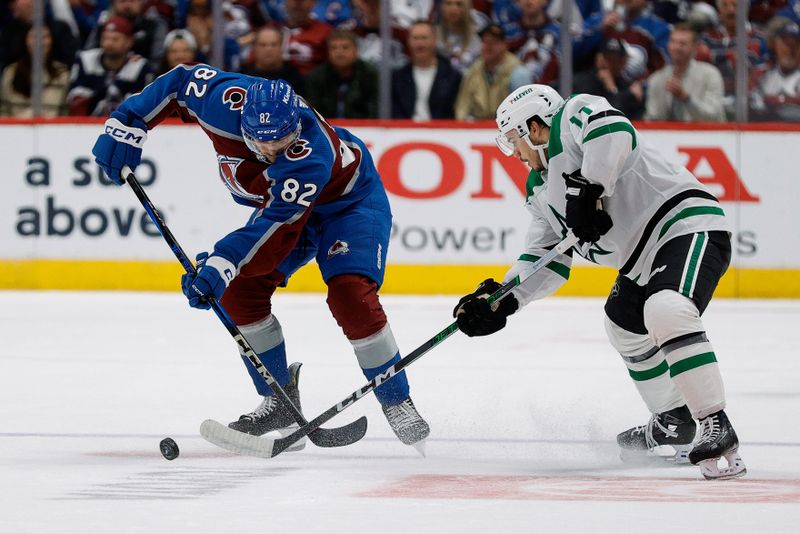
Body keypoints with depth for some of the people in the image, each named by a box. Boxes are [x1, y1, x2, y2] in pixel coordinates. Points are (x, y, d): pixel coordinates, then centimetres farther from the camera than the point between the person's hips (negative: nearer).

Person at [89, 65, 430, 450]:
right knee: (239, 291, -7)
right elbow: (179, 80, -11)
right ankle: (280, 401, 7)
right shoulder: (226, 101, -30)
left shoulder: (311, 154, -43)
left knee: (350, 295, -24)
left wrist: (222, 263, -49)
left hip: (349, 199, -6)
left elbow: (277, 225, -42)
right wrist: (126, 125, -13)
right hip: (281, 199, 6)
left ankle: (397, 403, -9)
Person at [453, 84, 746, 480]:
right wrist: (502, 301, 2)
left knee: (666, 312, -33)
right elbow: (547, 262, 15)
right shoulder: (542, 190, 20)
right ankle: (676, 423, 42)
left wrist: (586, 190, -29)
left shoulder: (572, 117, -7)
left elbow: (614, 131, -31)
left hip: (688, 224, -12)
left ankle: (717, 430, -33)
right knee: (625, 328, 29)